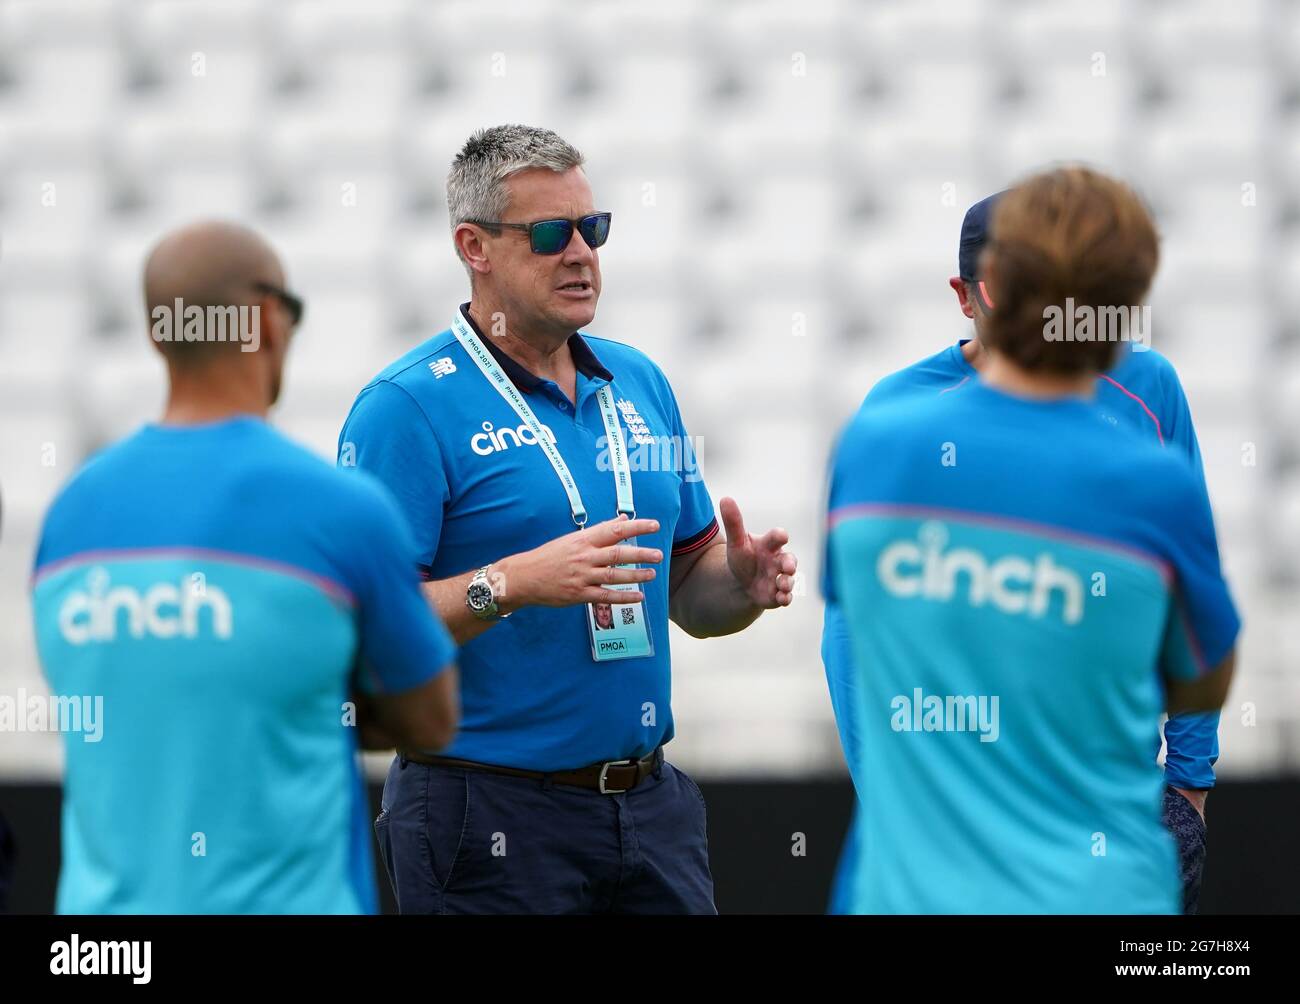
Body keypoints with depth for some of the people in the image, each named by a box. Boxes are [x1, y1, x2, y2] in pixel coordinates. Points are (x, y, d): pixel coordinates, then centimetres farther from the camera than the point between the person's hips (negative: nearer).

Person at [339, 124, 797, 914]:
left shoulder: (641, 383, 12)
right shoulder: (409, 407, -9)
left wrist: (744, 584, -4)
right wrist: (510, 586, -27)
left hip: (652, 809, 6)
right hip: (490, 813, -6)